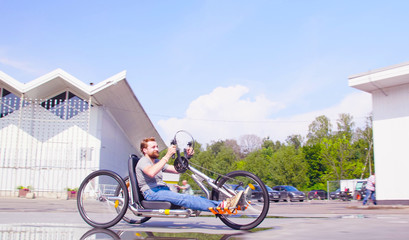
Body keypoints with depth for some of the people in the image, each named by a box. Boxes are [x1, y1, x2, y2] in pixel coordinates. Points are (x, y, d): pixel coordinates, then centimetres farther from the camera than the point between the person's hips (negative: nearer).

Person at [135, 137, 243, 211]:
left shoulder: (157, 162, 27)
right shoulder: (143, 161, 0)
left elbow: (177, 170, 20)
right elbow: (151, 173, -26)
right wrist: (167, 156, -26)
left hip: (163, 191, 8)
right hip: (152, 193, -8)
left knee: (194, 198, -14)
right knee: (183, 198, -31)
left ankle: (225, 203, -31)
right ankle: (219, 206, -47)